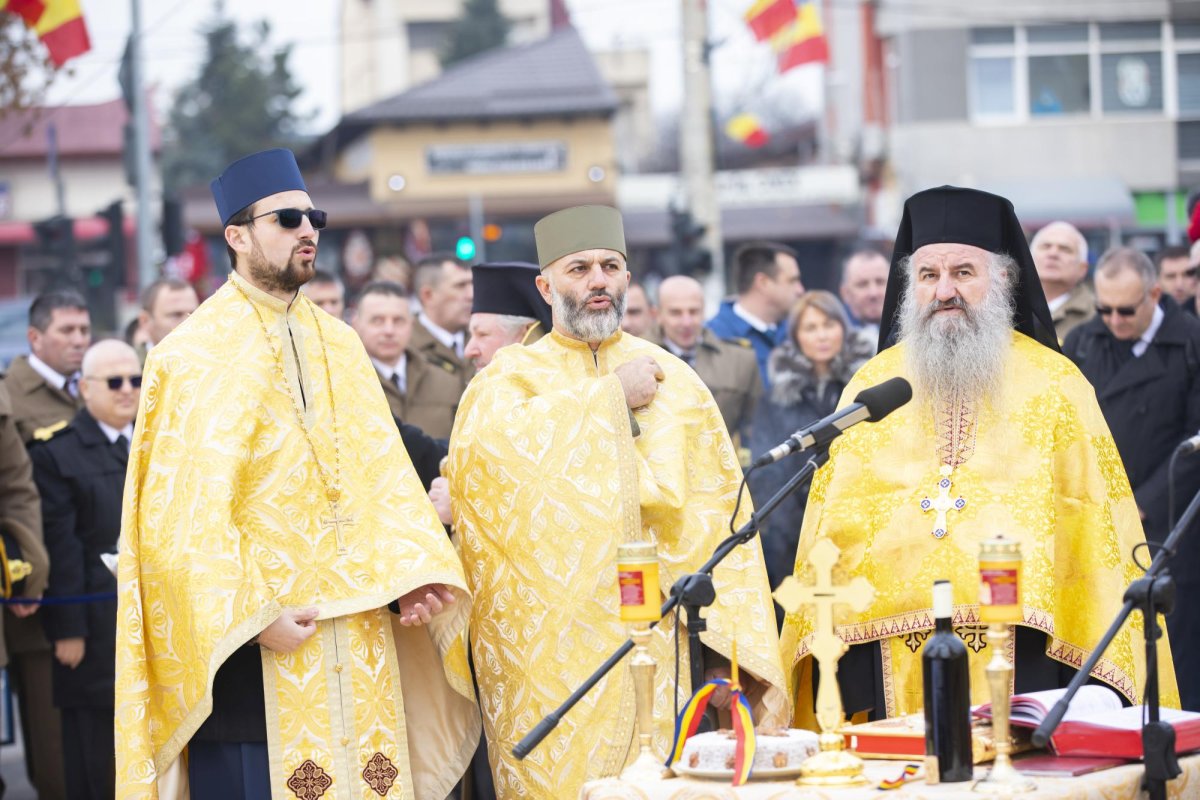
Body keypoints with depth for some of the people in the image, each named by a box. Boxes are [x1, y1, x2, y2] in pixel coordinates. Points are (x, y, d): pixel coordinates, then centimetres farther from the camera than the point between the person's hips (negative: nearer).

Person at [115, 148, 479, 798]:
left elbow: (381, 471, 9)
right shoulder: (196, 355, -4)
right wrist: (251, 616, -18)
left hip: (355, 630, 5)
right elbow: (187, 511, -11)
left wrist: (411, 574, -8)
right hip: (247, 640, -5)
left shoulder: (339, 346, 14)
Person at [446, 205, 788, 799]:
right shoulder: (508, 376, 5)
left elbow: (717, 511, 3)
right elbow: (490, 445, -18)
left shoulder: (674, 381, 10)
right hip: (547, 651, -1)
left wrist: (724, 640, -7)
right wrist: (611, 396, -12)